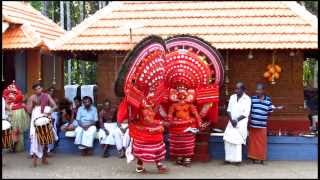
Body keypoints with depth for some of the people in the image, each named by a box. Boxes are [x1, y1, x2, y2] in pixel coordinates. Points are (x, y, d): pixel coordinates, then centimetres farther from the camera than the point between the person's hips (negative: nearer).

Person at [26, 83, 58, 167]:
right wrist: (32, 102, -16)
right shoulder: (32, 98, 2)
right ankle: (34, 157, -13)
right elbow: (29, 110, -3)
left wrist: (49, 112, -20)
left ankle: (44, 157, 17)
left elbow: (55, 106, -5)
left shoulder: (47, 96, 3)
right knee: (35, 136, -14)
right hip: (36, 119, -1)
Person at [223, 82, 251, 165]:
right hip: (231, 122, 5)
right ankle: (229, 158, 6)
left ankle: (237, 159, -1)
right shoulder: (232, 97, 8)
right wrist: (231, 120, -10)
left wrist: (237, 120, -14)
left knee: (237, 141, -8)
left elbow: (246, 114, -10)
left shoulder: (247, 99, -7)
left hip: (241, 122, -5)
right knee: (228, 139, -2)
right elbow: (229, 110, 5)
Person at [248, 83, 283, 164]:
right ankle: (253, 157, 16)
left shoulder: (268, 100, -1)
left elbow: (269, 111, 4)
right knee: (253, 142, 5)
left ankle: (261, 158, 18)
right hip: (253, 125, 0)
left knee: (262, 142, 7)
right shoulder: (252, 98, -2)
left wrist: (276, 108, -12)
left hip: (262, 125, 0)